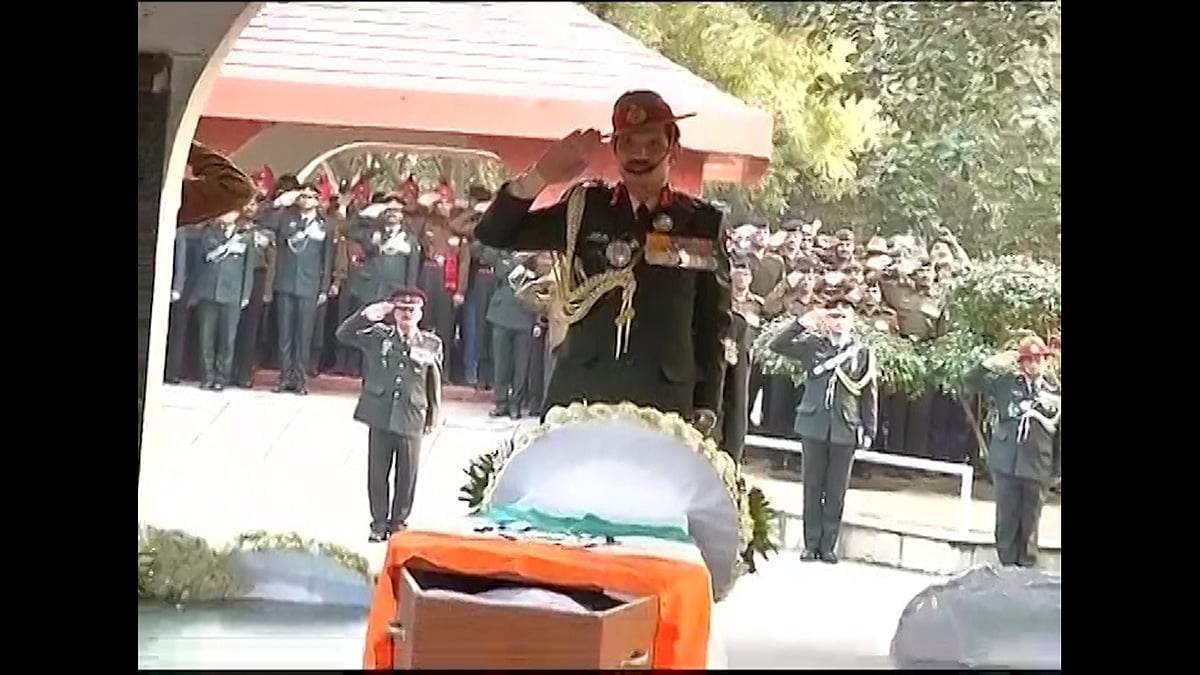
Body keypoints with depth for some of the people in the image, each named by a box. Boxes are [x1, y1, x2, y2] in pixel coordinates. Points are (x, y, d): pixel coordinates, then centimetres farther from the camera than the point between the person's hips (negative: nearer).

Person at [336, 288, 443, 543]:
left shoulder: (432, 344, 0)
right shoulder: (378, 335, 3)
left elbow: (434, 384, 5)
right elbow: (344, 335, -3)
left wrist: (433, 417, 6)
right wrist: (365, 316, -17)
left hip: (412, 421, -1)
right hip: (380, 417, 1)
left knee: (406, 475, 7)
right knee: (377, 473, 8)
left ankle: (398, 521, 24)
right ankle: (379, 522, 22)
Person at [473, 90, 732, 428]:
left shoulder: (702, 223, 6)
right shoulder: (585, 208, 8)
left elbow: (714, 323, 9)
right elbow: (493, 234, 6)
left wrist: (705, 411, 5)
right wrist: (540, 177, -8)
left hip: (663, 403, -1)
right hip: (578, 393, 1)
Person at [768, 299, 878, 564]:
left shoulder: (863, 353, 2)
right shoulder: (813, 345, 5)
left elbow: (870, 395, 4)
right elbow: (777, 345, -2)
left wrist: (869, 431, 1)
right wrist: (803, 322, -11)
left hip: (845, 430, -1)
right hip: (814, 426, 1)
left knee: (836, 491, 3)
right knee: (812, 488, 4)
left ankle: (828, 545, 11)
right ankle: (811, 544, 11)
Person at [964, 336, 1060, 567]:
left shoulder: (1055, 394, 5)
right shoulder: (1006, 383, 4)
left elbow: (1059, 434, 8)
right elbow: (971, 383, 3)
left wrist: (1058, 469, 6)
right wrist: (993, 363, -10)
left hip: (1038, 469, 0)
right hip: (1006, 464, 0)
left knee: (1030, 523, 6)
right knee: (1006, 520, 5)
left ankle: (1026, 569, 14)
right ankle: (1007, 568, 13)